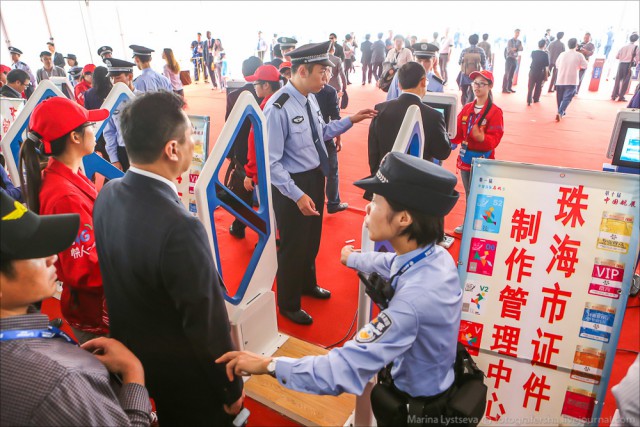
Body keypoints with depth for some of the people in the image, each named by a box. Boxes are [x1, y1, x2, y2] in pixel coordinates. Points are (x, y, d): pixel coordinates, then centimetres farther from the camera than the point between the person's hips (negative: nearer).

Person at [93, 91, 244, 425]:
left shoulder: (107, 195, -11)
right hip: (185, 374, -6)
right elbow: (207, 325, -27)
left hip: (130, 352, 7)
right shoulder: (180, 228, -37)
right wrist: (232, 387, -11)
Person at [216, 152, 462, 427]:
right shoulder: (435, 255, -14)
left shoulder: (414, 299, -39)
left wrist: (269, 365, -27)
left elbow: (344, 370, -38)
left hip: (417, 403, -6)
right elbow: (393, 263, 8)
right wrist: (353, 259, 26)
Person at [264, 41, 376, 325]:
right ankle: (288, 304, 34)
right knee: (293, 245, 10)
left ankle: (307, 284, 52)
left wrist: (351, 120, 10)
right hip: (294, 184, -8)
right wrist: (298, 195, -27)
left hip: (316, 177, 8)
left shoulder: (309, 99, 0)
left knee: (312, 238, 25)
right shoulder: (278, 108, -25)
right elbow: (272, 162, -25)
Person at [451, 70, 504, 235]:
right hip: (465, 157, 6)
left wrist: (482, 137, -37)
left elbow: (495, 138, -17)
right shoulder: (466, 108, 8)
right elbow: (458, 133, 7)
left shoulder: (495, 111, -8)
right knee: (468, 193, 15)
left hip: (483, 159, -5)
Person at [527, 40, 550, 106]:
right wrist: (546, 76, 0)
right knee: (538, 87, 16)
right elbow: (546, 67, -8)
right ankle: (536, 99, 26)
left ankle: (529, 100, -14)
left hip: (532, 71, 1)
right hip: (541, 73, -1)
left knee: (530, 87, 0)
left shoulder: (533, 52, -3)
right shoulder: (545, 54, -9)